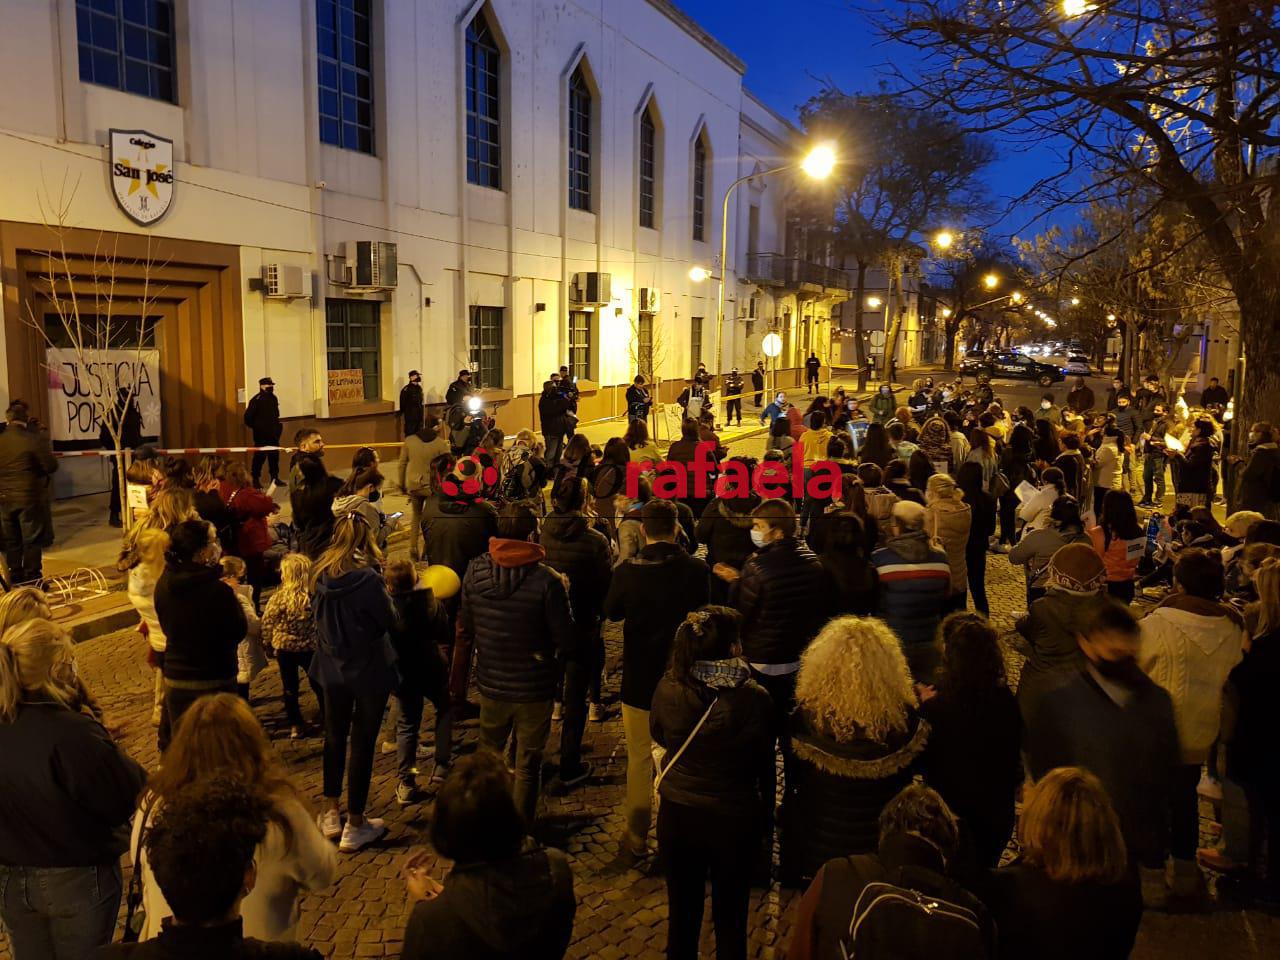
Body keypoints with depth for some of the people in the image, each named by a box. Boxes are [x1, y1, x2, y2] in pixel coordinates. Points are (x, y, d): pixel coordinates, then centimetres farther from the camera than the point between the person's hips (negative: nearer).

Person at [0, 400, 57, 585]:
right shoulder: (32, 439, -16)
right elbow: (51, 467, -13)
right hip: (29, 498, -5)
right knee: (32, 541, 4)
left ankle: (15, 579, 22)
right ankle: (32, 580, 7)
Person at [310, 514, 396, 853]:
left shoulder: (320, 574, -6)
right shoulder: (367, 578, -23)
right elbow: (388, 619, -12)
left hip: (332, 667, 6)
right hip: (368, 669, -6)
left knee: (335, 738, 21)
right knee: (363, 743, 6)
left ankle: (331, 814, 34)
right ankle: (355, 827, 16)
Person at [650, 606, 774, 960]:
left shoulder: (667, 689, -17)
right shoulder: (755, 698, -23)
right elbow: (765, 762, -8)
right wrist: (766, 810, 8)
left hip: (677, 814, 2)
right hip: (734, 819, -2)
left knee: (682, 911, 21)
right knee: (730, 917, 19)